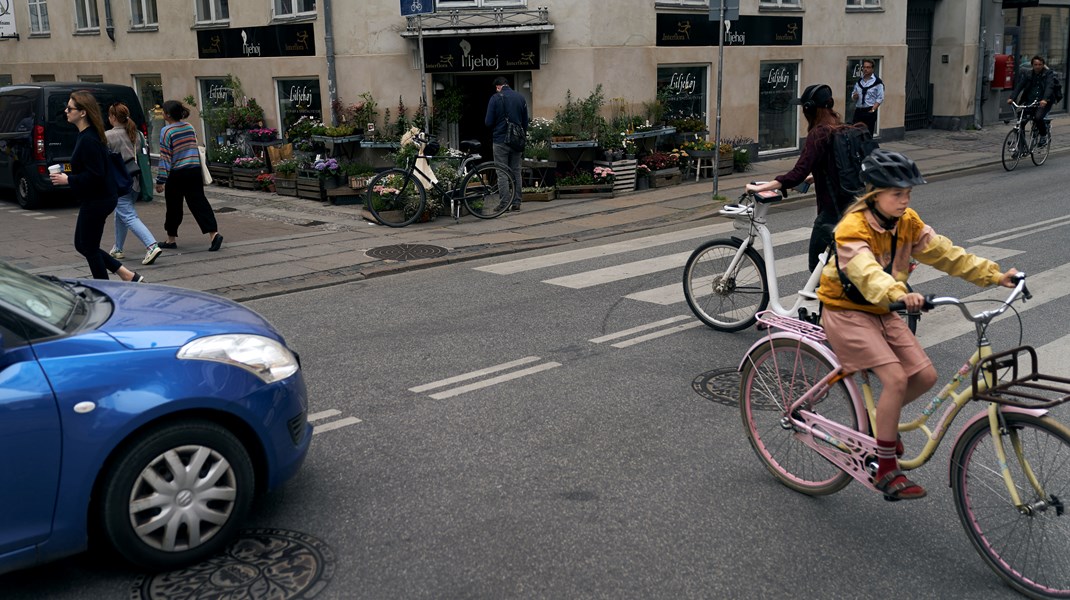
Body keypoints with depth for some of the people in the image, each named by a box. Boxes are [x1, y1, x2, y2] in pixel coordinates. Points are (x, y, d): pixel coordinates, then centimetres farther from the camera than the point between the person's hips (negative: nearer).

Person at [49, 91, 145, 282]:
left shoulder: (88, 140, -21)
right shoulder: (84, 136, 10)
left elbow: (95, 175, -26)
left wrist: (67, 179, -16)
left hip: (96, 202, -10)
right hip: (98, 200, 10)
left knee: (89, 248, 2)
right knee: (82, 245, 17)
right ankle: (128, 276, 16)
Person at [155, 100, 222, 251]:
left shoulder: (167, 131, -11)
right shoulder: (190, 127, 7)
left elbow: (165, 158, -12)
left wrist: (160, 180, -10)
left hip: (176, 174, -5)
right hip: (194, 170, 5)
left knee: (173, 207, 9)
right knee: (198, 202, 1)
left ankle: (171, 239, 21)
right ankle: (213, 233, -14)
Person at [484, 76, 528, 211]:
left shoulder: (495, 98, -7)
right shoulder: (521, 98, 7)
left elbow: (489, 122, -8)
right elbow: (525, 122, 10)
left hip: (500, 141, -4)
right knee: (516, 172, 10)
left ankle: (504, 203, -1)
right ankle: (516, 202, 10)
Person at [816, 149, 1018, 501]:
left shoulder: (907, 222, 0)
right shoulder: (853, 228, -23)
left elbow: (945, 254, 1)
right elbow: (866, 272, -41)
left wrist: (996, 276, -7)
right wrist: (899, 295, -59)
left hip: (881, 311, 7)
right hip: (845, 312, -7)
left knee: (925, 376, -5)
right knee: (895, 378, -22)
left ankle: (880, 421, 23)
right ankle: (887, 472, -11)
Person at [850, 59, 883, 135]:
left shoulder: (877, 82, -4)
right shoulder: (859, 82, 12)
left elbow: (880, 99, -7)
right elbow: (853, 95, 19)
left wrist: (873, 110, -15)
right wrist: (854, 96, -5)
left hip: (869, 112, -5)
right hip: (858, 111, 5)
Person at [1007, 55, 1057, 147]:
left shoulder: (1049, 74, -2)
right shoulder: (1028, 74, 8)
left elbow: (1049, 87, -17)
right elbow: (1019, 85, -3)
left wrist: (1045, 99, -35)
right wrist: (1012, 97, -20)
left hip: (1043, 103, -4)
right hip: (1029, 101, 4)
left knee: (1038, 118, -29)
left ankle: (1044, 136, 0)